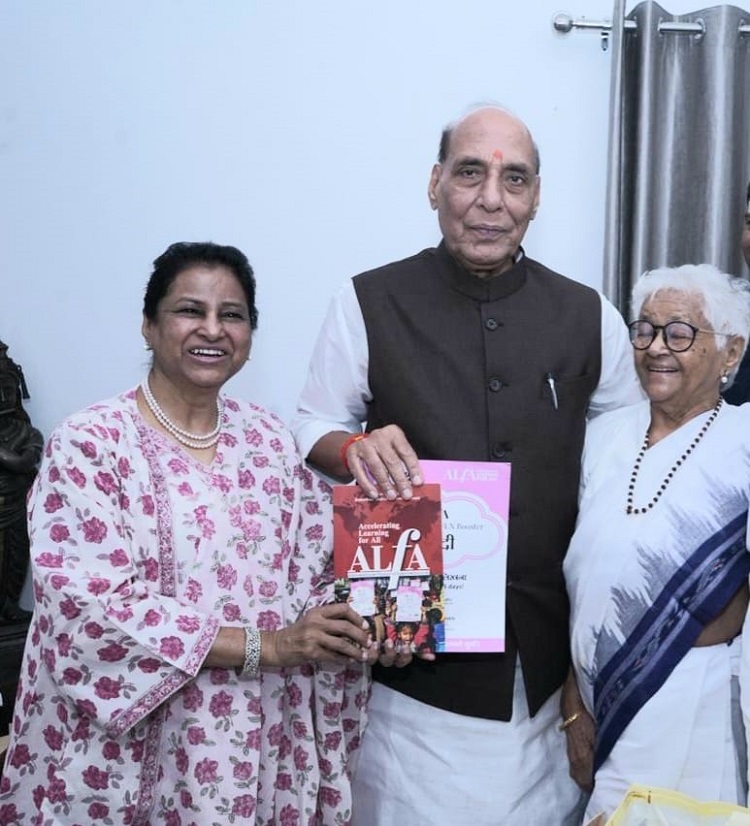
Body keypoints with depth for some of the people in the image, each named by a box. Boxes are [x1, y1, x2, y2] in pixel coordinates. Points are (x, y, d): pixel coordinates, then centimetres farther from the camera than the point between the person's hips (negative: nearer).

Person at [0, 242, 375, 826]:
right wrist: (264, 645, -21)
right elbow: (91, 607, -19)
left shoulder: (270, 440, 4)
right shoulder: (89, 445, -11)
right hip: (136, 752, -4)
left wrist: (366, 628, -14)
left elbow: (317, 576, 7)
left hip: (265, 742, 4)